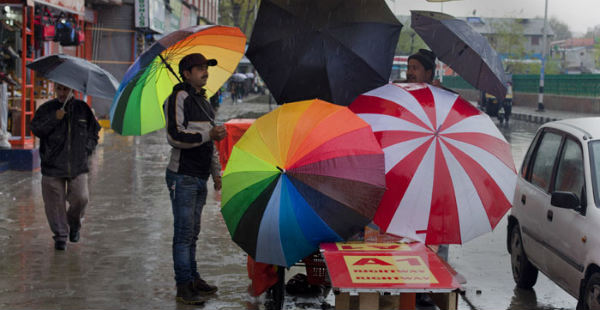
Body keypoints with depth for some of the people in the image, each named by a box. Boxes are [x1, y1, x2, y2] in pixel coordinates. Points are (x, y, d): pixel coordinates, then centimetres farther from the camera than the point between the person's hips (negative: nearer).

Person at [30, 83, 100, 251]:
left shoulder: (83, 108, 8)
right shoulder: (46, 109, 3)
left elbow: (93, 133, 16)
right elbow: (36, 129, -8)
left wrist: (86, 149, 2)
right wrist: (54, 119, -19)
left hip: (78, 165, 0)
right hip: (53, 164, 0)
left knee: (80, 198, -10)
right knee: (55, 202, 0)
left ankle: (74, 224, 20)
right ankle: (60, 235, 15)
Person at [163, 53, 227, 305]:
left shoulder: (204, 101, 18)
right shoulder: (178, 98, -9)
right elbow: (175, 136, -20)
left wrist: (216, 172, 24)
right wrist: (208, 134, -21)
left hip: (200, 178, 8)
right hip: (182, 177, -8)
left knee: (192, 232, 14)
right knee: (184, 232, -6)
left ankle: (193, 279, 22)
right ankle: (184, 286, -2)